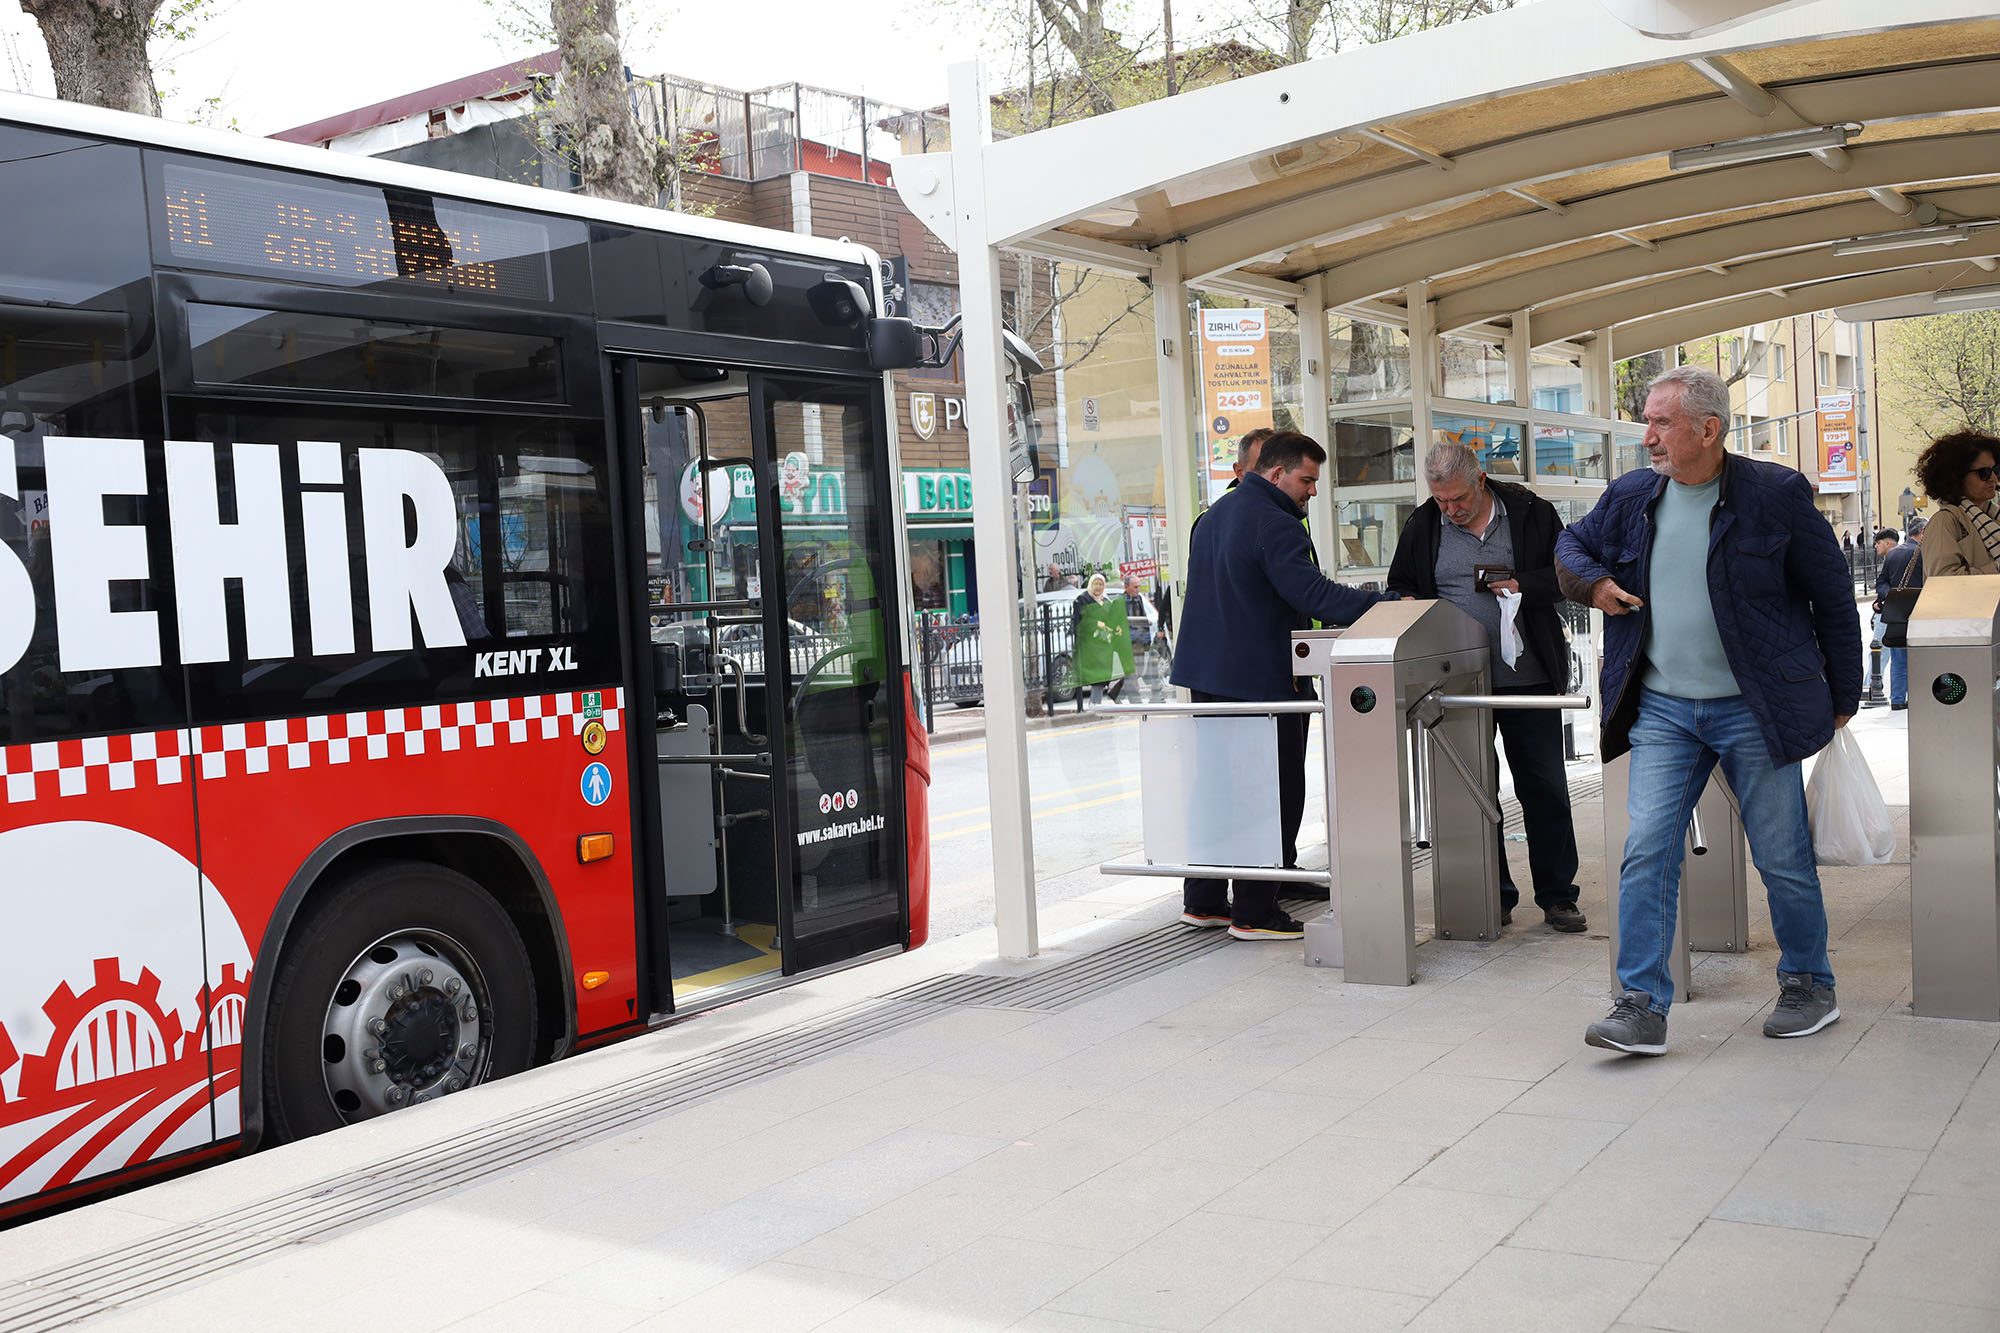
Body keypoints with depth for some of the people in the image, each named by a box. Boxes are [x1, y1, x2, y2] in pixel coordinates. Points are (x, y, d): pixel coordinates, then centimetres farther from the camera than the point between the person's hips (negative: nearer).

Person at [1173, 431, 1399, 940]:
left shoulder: (1213, 517, 16)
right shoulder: (1274, 524, -15)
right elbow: (1313, 594, -23)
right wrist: (1389, 603, -21)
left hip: (1207, 675, 9)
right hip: (1259, 679, -9)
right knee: (1273, 792, -2)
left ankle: (1203, 900, 19)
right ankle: (1254, 911, 1)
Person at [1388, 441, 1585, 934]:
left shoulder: (1530, 512, 1)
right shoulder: (1422, 526, 5)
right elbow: (1399, 589, 16)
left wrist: (1524, 586, -12)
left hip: (1527, 676, -1)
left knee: (1544, 787, 2)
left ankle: (1557, 895, 13)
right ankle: (1493, 897, 16)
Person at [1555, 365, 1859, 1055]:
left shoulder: (1776, 495, -6)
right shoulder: (1629, 498, 5)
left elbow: (1833, 599, 1)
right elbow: (1572, 545, 24)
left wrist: (1841, 699, 4)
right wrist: (1593, 581, 2)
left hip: (1754, 711, -3)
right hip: (1661, 710, 3)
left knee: (1783, 858, 7)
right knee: (1646, 854, -5)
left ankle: (1809, 986, 28)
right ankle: (1642, 1006, -2)